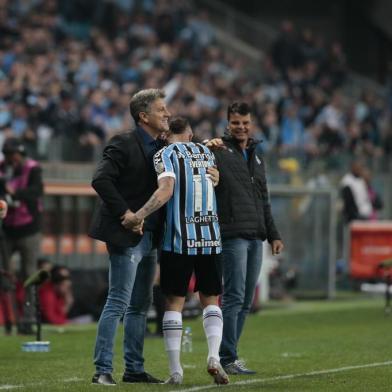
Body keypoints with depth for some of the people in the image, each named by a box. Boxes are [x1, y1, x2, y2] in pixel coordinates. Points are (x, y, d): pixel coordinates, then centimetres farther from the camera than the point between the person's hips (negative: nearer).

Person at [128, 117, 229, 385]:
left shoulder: (166, 155, -3)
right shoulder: (207, 153, 14)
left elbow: (166, 190, -18)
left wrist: (140, 215, -19)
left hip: (179, 240, -4)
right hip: (211, 237, 4)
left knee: (174, 302, 4)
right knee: (211, 300, 14)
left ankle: (175, 371, 1)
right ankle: (214, 355, -8)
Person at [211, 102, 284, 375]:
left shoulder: (257, 159, 22)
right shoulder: (218, 151, -1)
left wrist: (273, 235, 23)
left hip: (256, 238, 7)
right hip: (233, 235, -7)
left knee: (246, 301, 7)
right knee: (235, 296, -11)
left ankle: (228, 356, 12)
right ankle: (228, 359, -8)